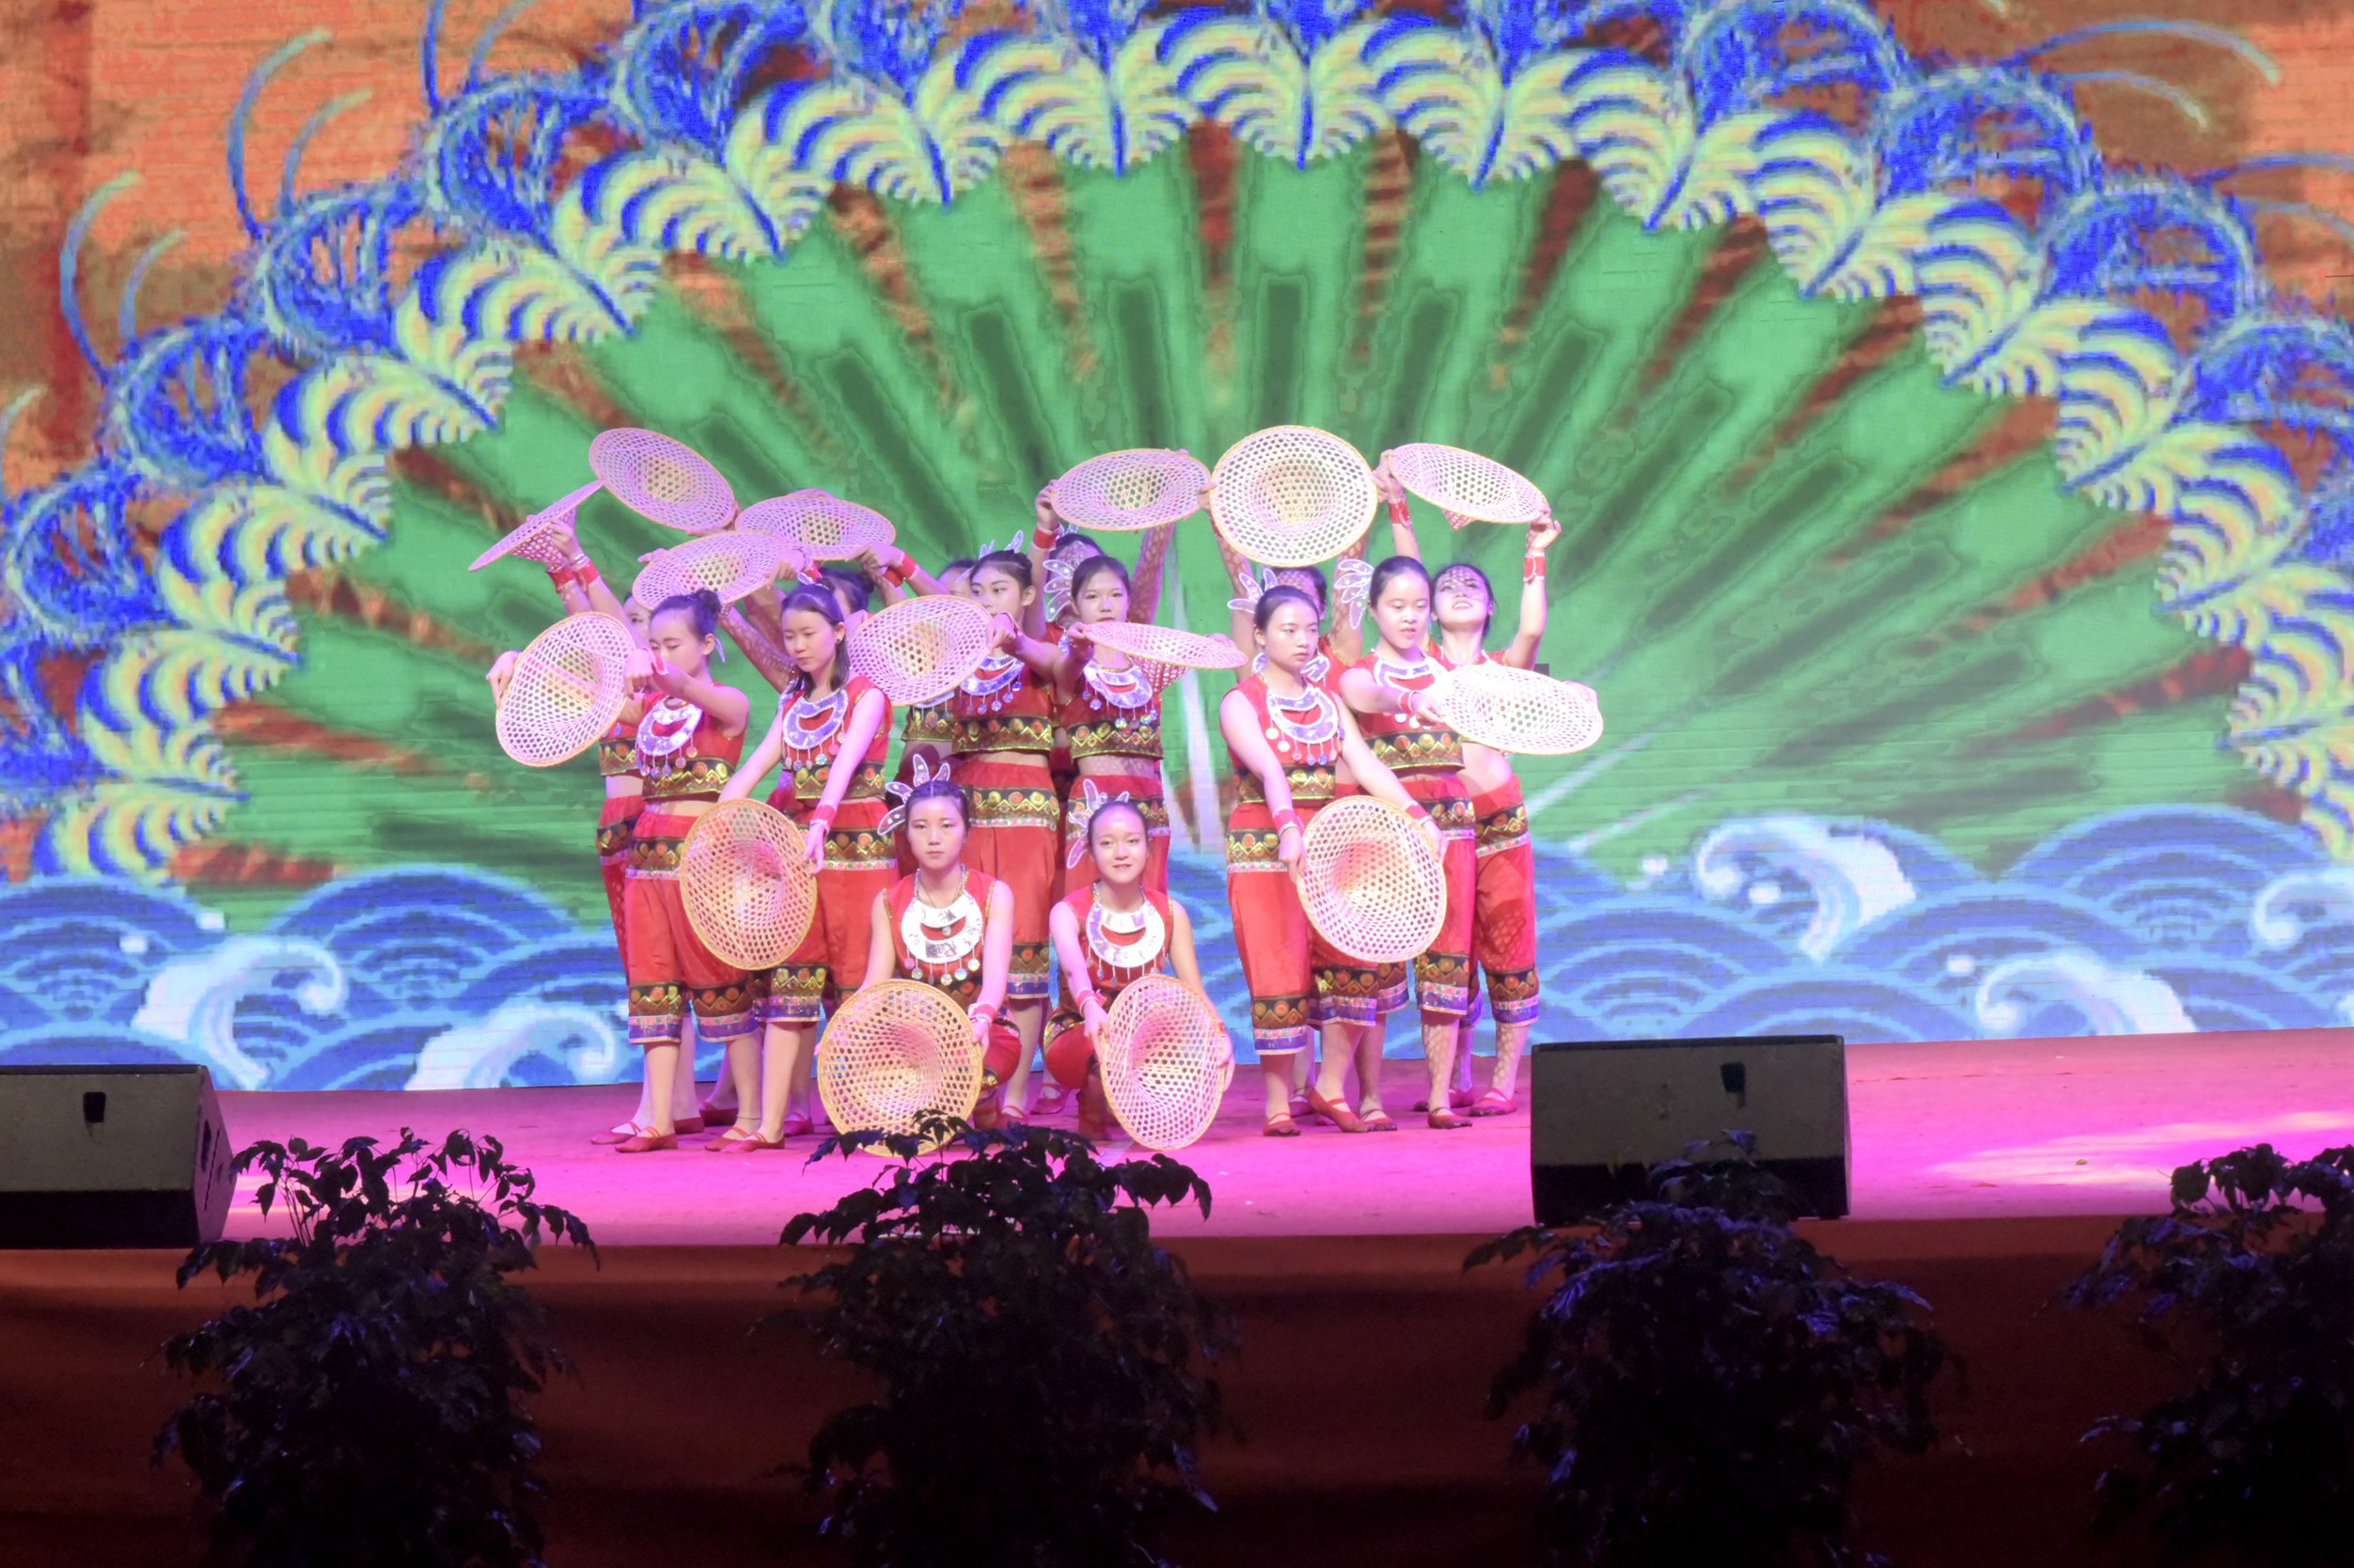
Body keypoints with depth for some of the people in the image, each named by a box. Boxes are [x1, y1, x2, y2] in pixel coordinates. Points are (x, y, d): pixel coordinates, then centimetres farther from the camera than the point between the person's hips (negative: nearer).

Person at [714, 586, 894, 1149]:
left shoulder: (866, 696, -2)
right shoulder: (792, 703, 17)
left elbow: (847, 761, -19)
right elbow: (755, 765, 7)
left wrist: (822, 824, -35)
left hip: (855, 845, -5)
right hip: (796, 845, 5)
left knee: (858, 976, -5)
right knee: (788, 975, -1)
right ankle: (770, 1120, -5)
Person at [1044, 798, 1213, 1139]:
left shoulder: (1170, 913, -2)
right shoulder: (1069, 913, -13)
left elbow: (1195, 994, -10)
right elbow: (1075, 970, -36)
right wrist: (1091, 1007, -59)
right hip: (1076, 1035, -3)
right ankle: (1094, 1113, -4)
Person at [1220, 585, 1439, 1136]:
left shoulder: (1330, 704, 15)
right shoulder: (1241, 704, -2)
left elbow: (1366, 766, 2)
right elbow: (1267, 769, -21)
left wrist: (1418, 817, -13)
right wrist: (1288, 829, -37)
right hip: (1264, 847, -5)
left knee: (1357, 958, -7)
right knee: (1279, 972, -7)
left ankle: (1330, 1088, 5)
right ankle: (1278, 1105, 0)